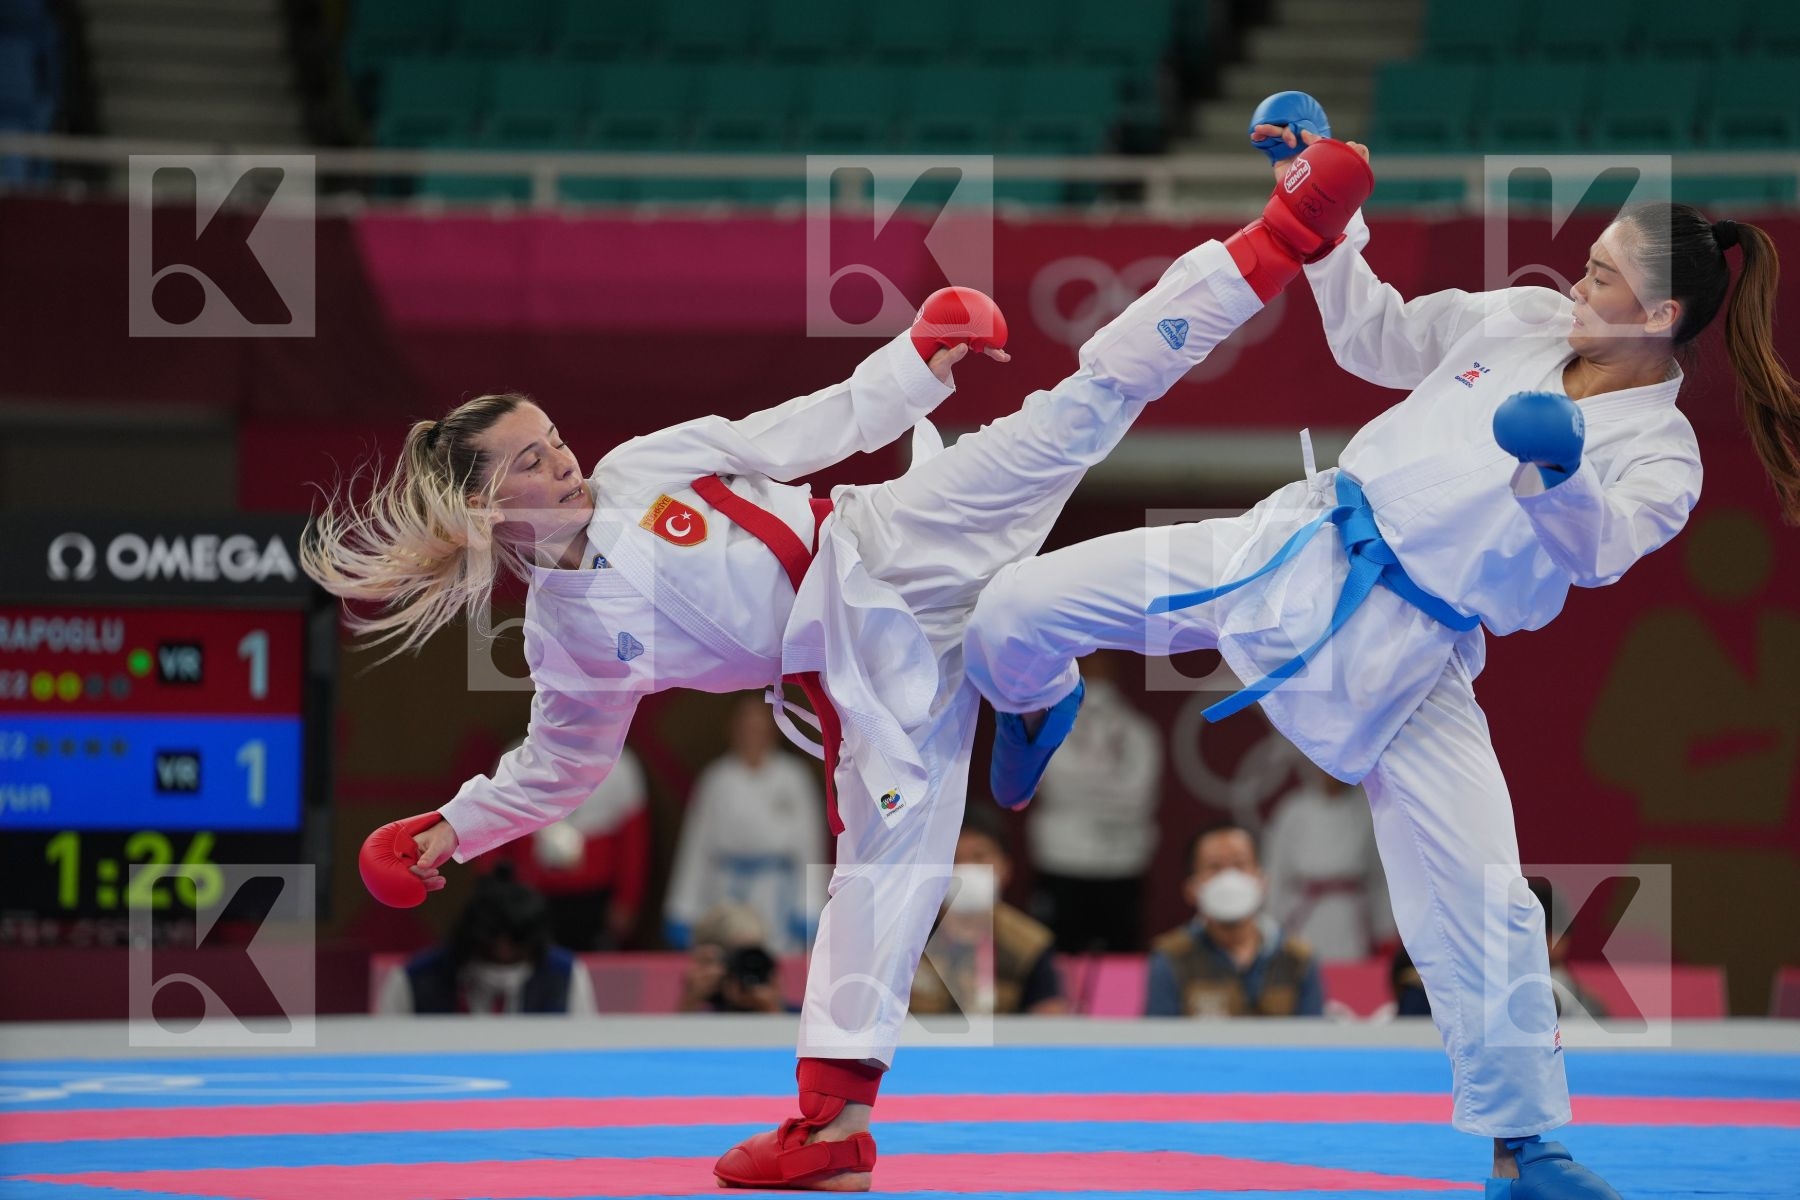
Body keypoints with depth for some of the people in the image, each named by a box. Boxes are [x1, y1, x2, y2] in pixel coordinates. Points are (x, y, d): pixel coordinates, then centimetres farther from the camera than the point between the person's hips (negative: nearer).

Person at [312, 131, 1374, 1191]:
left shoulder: (646, 466, 1)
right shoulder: (562, 637, 2)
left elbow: (807, 431, 7)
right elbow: (562, 765, 18)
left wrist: (920, 359, 3)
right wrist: (455, 828, 12)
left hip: (894, 543, 0)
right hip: (866, 659, 0)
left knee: (1080, 410, -11)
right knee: (886, 853, -9)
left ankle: (1281, 238, -14)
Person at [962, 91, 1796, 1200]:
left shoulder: (1657, 455, -8)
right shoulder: (1525, 321, 5)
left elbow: (1594, 550, -28)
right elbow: (1379, 339, 20)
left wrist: (1560, 477, -50)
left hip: (1406, 661, -4)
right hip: (1294, 553, 4)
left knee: (1478, 903, -11)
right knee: (1018, 610, -2)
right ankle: (1041, 704, 37)